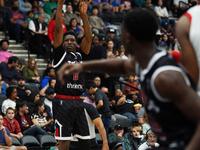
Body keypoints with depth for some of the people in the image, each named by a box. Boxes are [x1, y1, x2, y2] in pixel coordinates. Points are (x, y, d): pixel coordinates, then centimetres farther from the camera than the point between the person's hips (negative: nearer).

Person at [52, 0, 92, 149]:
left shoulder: (80, 56, 15)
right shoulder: (60, 55, 4)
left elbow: (88, 37, 5)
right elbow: (58, 30, -4)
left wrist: (83, 14, -2)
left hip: (78, 102, 5)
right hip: (63, 102, -5)